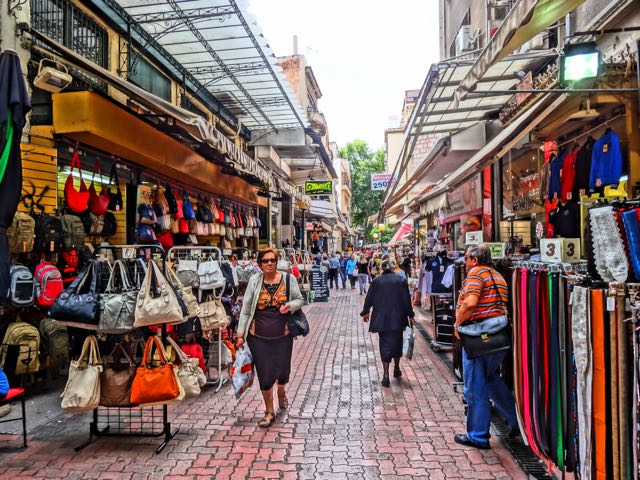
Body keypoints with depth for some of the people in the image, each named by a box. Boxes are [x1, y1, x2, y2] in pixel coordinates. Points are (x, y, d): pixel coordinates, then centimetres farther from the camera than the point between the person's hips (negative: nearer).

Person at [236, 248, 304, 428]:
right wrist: (241, 334, -3)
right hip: (259, 337, -1)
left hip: (283, 335, 1)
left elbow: (300, 300, 6)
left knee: (282, 371, 15)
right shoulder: (255, 281, -6)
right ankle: (269, 412, 26)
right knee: (265, 375, 6)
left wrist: (290, 305, -17)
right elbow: (246, 309, -1)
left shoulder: (288, 278, -5)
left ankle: (281, 392, 51)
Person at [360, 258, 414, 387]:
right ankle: (396, 369, 33)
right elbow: (406, 300, -3)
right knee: (397, 342, 18)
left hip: (381, 319, 0)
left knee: (385, 344, 4)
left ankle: (386, 375, -4)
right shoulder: (401, 280, -4)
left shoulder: (376, 281, -2)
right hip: (397, 318, 0)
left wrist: (365, 312, 19)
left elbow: (369, 298, 4)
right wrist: (410, 315, 7)